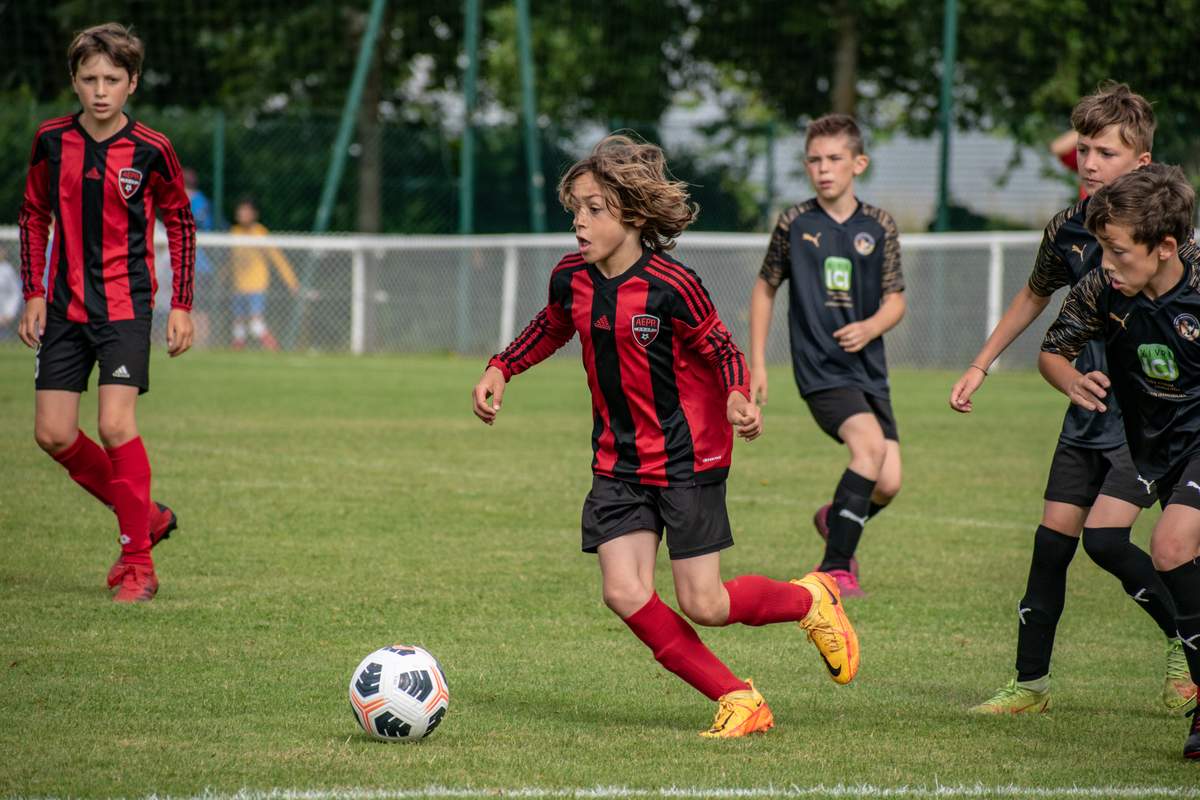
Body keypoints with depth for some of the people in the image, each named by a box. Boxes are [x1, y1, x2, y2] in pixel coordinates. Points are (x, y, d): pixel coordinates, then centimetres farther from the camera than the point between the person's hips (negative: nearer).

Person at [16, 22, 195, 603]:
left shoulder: (150, 151, -8)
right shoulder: (51, 141, 0)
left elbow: (180, 224, 5)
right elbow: (34, 217, 12)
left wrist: (182, 306, 2)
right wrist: (33, 295, 7)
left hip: (125, 304, -4)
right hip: (65, 305, 4)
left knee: (116, 426, -17)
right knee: (52, 433, 0)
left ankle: (139, 564, -8)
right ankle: (144, 516, 20)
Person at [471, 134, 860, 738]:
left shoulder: (670, 286, -18)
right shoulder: (572, 280, -1)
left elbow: (719, 346, -6)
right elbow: (551, 328, 21)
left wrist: (737, 395, -24)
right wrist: (500, 369, 10)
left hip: (688, 456, -6)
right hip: (618, 462, 6)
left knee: (703, 605, -6)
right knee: (624, 593, -10)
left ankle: (811, 600, 25)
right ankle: (736, 700, 2)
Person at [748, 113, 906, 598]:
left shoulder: (879, 227, 5)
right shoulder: (794, 224, 1)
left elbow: (895, 301, 7)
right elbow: (765, 288, 12)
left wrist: (870, 327, -15)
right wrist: (756, 363, 7)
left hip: (868, 368, 3)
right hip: (819, 367, -3)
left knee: (888, 484, -4)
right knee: (870, 444, -27)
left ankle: (835, 519, 31)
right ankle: (836, 567, -18)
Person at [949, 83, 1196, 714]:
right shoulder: (1068, 230, 2)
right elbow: (1035, 295, 21)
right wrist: (980, 366, 23)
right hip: (1088, 416, 6)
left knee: (1104, 536, -17)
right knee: (1052, 541, 3)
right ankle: (1030, 684, 14)